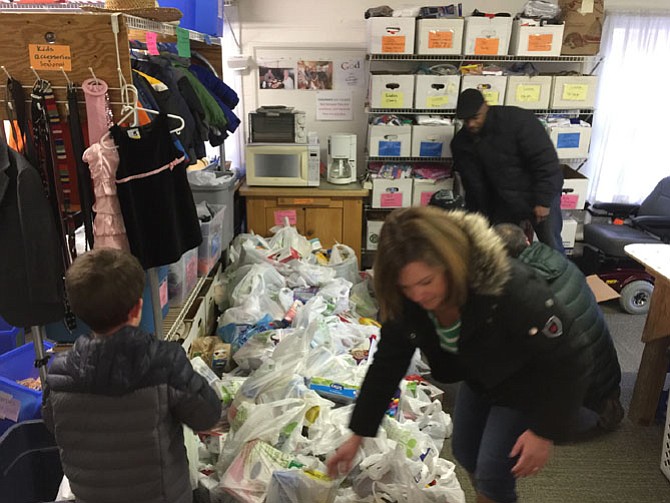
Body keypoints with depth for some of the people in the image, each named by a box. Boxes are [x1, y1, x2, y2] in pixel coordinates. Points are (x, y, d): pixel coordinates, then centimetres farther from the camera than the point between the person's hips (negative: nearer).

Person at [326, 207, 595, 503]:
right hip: (482, 376, 6)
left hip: (533, 382, -5)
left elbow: (562, 361, -27)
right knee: (465, 453, 19)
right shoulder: (407, 300, -24)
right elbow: (387, 364, -12)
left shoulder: (511, 291, -41)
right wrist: (358, 435, -8)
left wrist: (545, 431, -21)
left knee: (492, 473, -2)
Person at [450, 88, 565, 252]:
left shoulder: (517, 119, -21)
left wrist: (543, 200, -23)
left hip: (540, 195, -4)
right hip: (503, 202, 4)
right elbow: (473, 186, -4)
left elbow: (546, 160, -21)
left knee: (551, 247, 2)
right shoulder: (461, 143, -7)